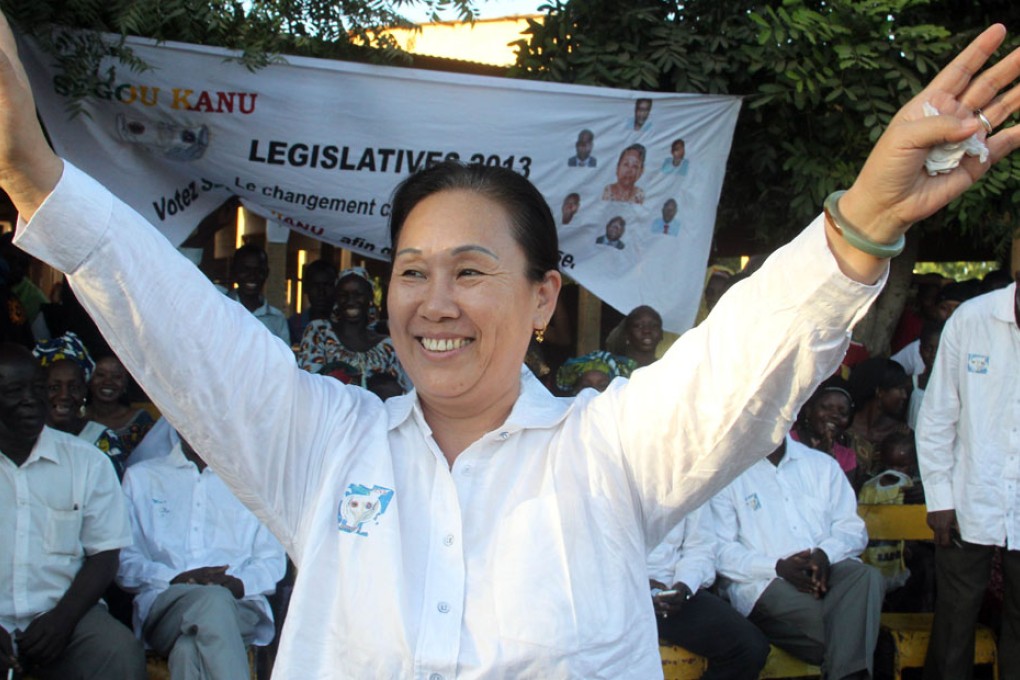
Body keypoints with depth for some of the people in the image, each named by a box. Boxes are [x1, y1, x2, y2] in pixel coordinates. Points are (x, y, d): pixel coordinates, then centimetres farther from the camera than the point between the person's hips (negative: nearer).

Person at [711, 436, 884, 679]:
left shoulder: (822, 464, 22)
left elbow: (853, 528, 14)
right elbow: (720, 550, -2)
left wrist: (824, 554, -9)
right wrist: (778, 567, -17)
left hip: (828, 570, 4)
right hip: (764, 584, -3)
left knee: (867, 576, -31)